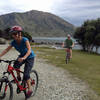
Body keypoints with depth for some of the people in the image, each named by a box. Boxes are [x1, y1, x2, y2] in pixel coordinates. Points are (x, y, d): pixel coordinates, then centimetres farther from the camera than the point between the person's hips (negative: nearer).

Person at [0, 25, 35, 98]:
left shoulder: (25, 40, -27)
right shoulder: (13, 42, -11)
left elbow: (29, 50, -38)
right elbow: (6, 50, -11)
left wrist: (24, 58, -55)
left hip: (30, 57, -5)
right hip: (22, 55, 5)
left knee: (26, 74, -12)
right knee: (16, 64, -25)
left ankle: (30, 90, 6)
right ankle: (18, 77, 4)